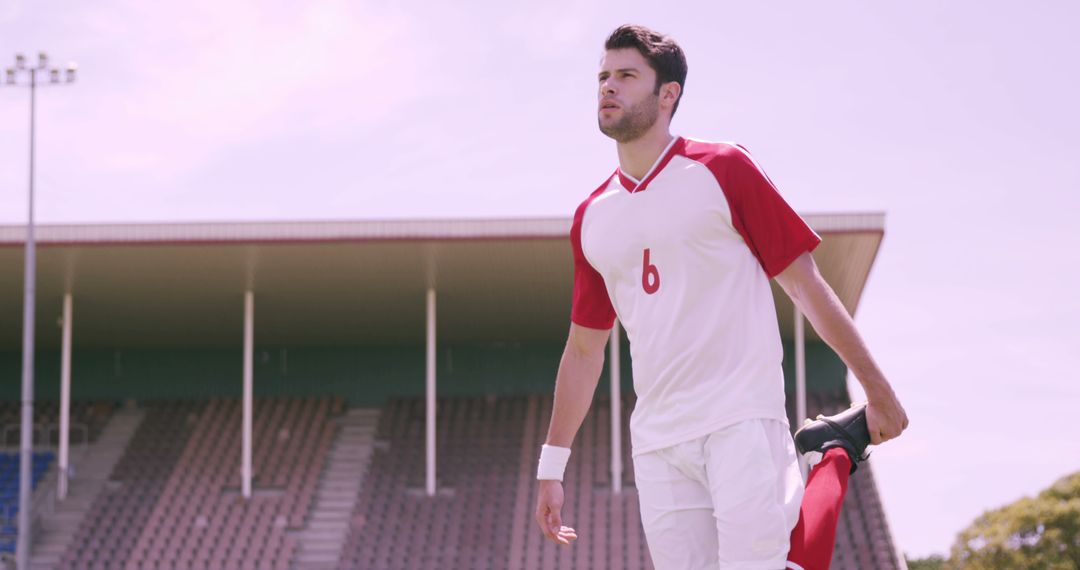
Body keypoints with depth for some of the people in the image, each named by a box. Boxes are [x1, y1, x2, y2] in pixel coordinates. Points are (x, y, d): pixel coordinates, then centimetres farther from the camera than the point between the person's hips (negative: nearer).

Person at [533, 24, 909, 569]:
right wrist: (551, 464, 19)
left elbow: (804, 283, 2)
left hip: (741, 419, -5)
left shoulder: (721, 170, 2)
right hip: (655, 440, 5)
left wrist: (877, 390, 2)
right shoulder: (591, 218, 15)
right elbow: (584, 347, 22)